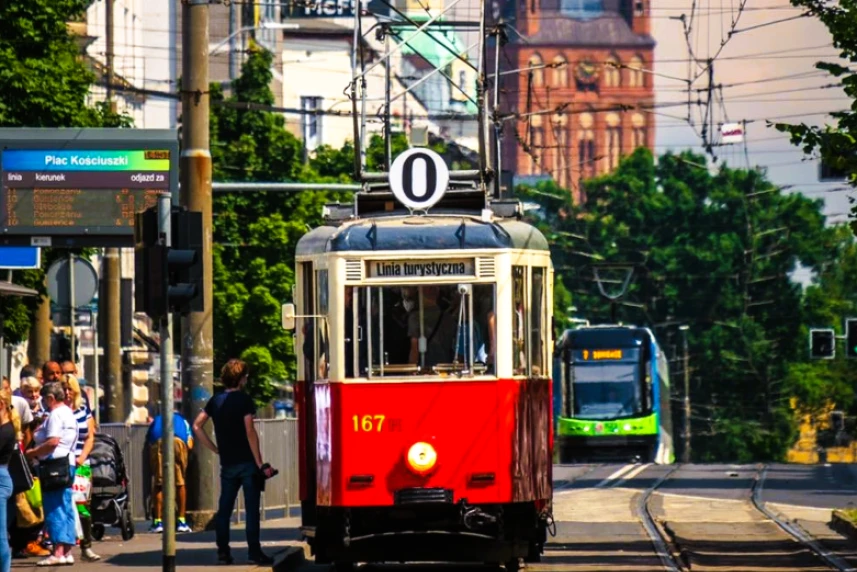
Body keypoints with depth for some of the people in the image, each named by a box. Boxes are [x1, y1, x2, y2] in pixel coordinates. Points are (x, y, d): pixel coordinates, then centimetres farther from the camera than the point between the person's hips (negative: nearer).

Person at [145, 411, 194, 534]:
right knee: (180, 483, 12)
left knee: (159, 484, 7)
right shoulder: (183, 421, 38)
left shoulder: (156, 420, 40)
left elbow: (147, 441, 27)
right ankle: (182, 522, 11)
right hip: (177, 441, 0)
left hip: (158, 441, 0)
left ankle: (158, 522, 1)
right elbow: (190, 445, 21)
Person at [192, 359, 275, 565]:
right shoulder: (244, 400, -9)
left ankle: (223, 552, 7)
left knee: (224, 508, 9)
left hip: (227, 463, 5)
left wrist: (215, 449, 10)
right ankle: (254, 551, -5)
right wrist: (260, 463, -14)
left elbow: (197, 426, 6)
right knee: (251, 508, -3)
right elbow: (250, 432, -16)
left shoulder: (216, 401, 8)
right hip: (247, 463, -5)